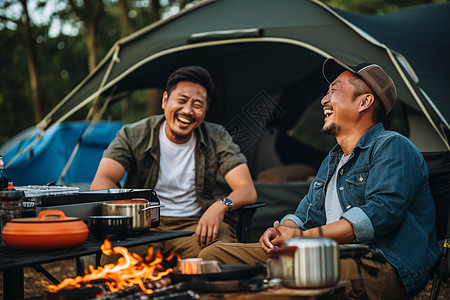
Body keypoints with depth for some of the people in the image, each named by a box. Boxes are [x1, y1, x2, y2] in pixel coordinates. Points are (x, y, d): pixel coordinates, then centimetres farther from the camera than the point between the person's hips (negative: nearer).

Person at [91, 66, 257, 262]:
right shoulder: (134, 135, 1)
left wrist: (221, 205, -27)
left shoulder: (217, 139, 4)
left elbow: (247, 190, -2)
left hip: (195, 226, 2)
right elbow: (100, 182, -8)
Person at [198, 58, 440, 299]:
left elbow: (381, 212, -18)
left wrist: (305, 236, -16)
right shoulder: (331, 160, 28)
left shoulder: (392, 147, -2)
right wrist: (282, 231, 3)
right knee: (214, 254, 1)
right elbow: (307, 213, 30)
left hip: (380, 265, -9)